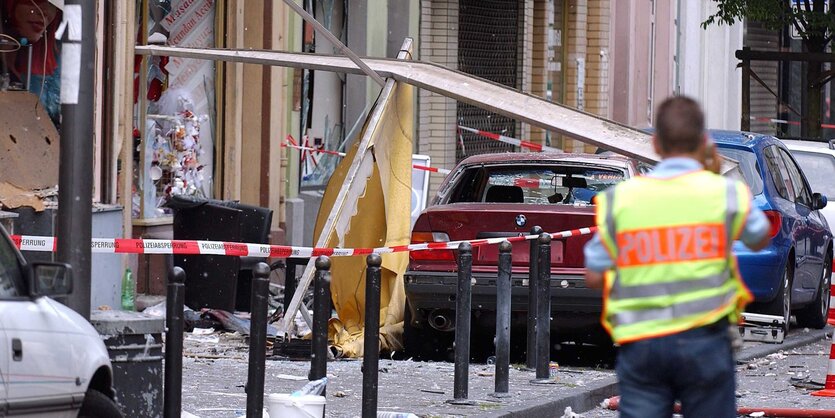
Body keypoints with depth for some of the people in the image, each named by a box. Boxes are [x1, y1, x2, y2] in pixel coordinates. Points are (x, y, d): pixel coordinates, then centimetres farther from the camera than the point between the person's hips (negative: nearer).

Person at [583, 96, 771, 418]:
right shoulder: (724, 193, -1)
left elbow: (594, 276, 4)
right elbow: (759, 240, 20)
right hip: (704, 339, -1)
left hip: (639, 342, 1)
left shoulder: (619, 198, 1)